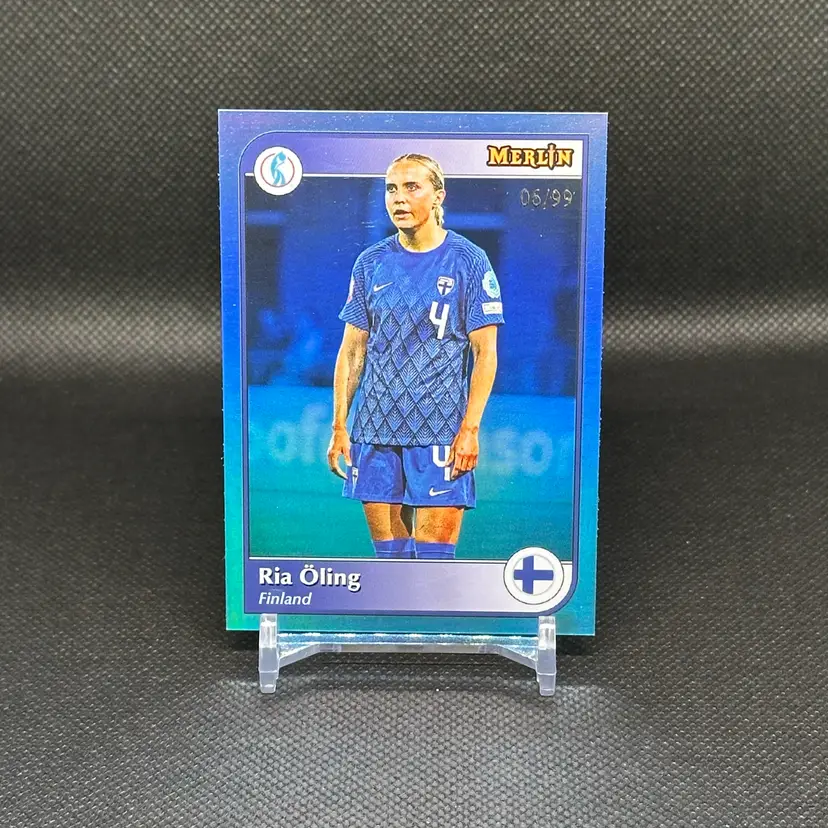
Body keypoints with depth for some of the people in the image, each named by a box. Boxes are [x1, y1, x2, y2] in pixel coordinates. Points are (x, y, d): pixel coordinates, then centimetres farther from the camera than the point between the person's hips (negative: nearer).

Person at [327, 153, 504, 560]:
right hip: (375, 432, 4)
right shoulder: (371, 262, 9)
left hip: (441, 433, -3)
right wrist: (339, 427, 6)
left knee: (432, 556, -3)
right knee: (389, 551, 9)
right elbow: (351, 350, 11)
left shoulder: (469, 261, -1)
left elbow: (485, 353, -2)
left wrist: (470, 429, -11)